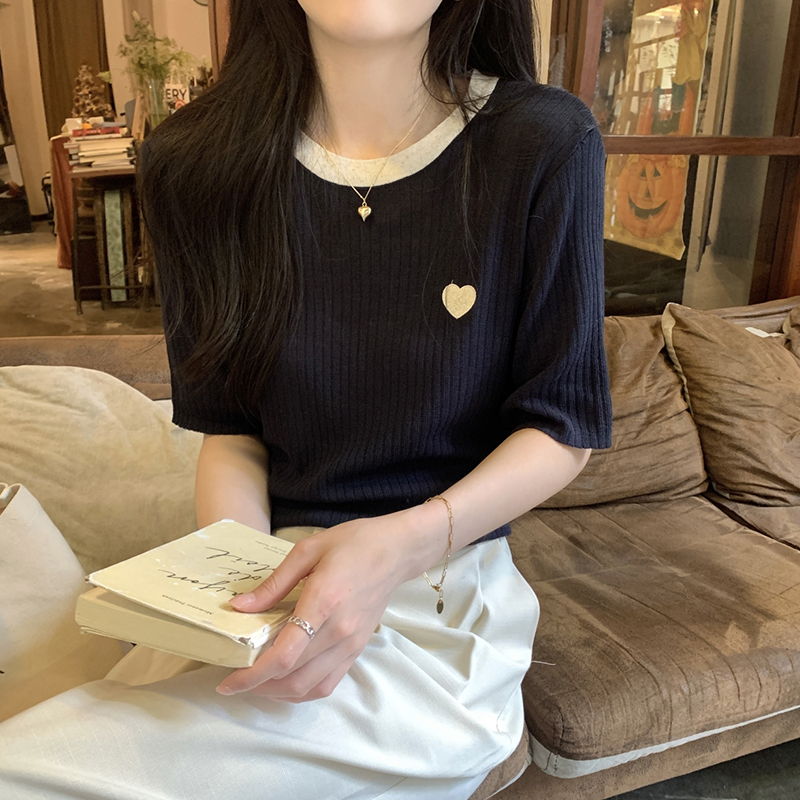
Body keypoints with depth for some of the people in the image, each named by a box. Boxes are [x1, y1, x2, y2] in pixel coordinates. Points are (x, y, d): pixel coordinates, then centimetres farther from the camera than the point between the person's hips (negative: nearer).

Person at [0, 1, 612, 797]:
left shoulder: (546, 146, -10)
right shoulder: (194, 164, -2)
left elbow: (565, 426, -5)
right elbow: (231, 428, 3)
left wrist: (402, 544, -22)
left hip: (438, 595, -3)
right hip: (272, 578, 4)